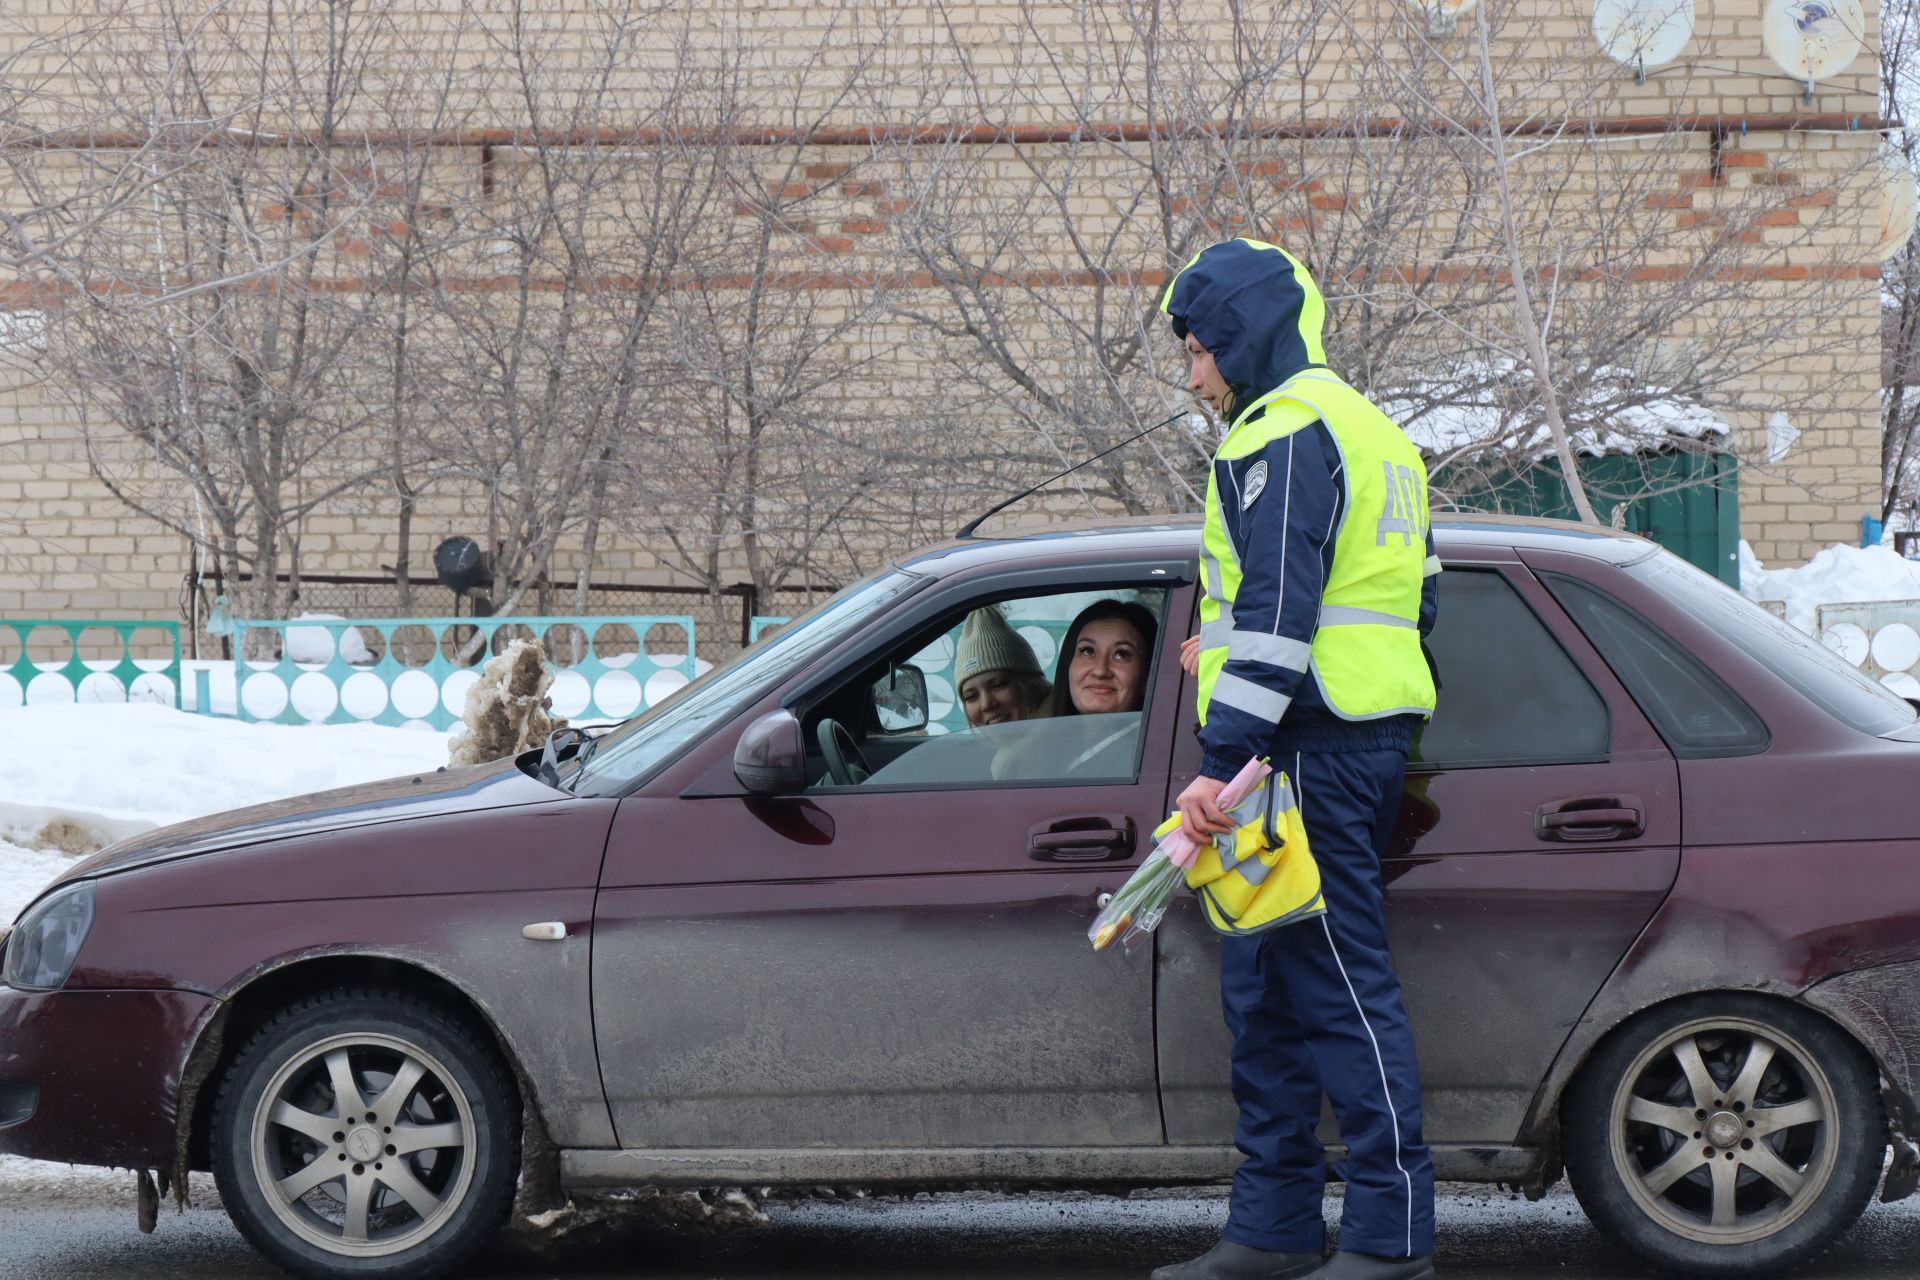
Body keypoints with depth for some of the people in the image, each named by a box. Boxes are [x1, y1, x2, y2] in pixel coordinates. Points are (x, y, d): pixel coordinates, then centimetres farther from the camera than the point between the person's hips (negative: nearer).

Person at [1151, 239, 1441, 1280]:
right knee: (1266, 991, 13)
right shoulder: (1365, 431, 23)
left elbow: (1276, 609, -20)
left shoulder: (1284, 433, -10)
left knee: (1339, 982, -9)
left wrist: (1224, 755, -24)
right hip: (1360, 739, 11)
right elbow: (1405, 599, 27)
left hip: (1311, 750, -11)